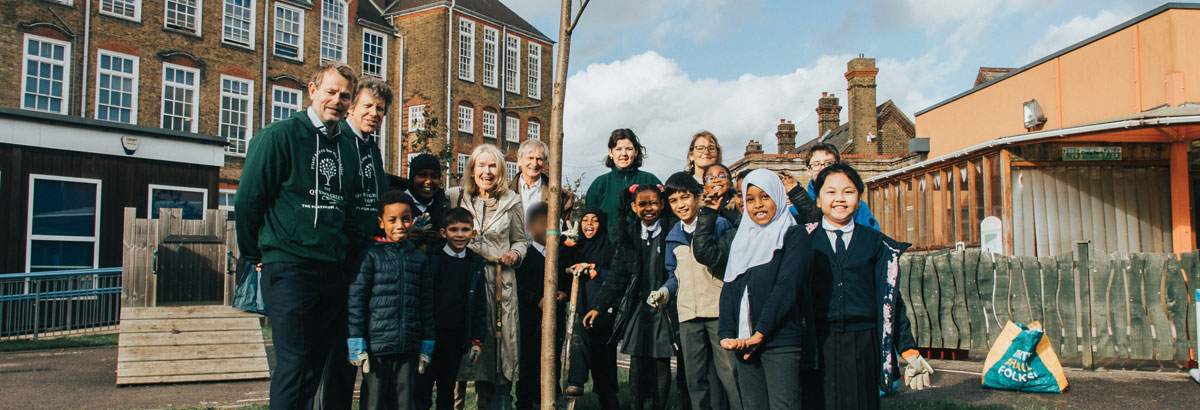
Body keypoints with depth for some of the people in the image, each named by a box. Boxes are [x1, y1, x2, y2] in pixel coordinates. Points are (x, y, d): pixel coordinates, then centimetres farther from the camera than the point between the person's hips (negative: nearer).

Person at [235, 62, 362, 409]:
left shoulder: (347, 147, 13)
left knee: (316, 361, 11)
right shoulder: (280, 135, -5)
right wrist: (257, 257, 0)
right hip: (288, 267, -6)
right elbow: (247, 200, -5)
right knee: (292, 362, -5)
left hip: (332, 270, 6)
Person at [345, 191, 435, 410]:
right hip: (376, 346, -3)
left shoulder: (420, 259, 11)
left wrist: (426, 345, 11)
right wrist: (356, 343, -8)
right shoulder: (371, 256, -1)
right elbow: (355, 299, -4)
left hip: (409, 349, 3)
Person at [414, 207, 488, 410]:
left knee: (447, 389, 12)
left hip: (456, 338, 2)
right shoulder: (430, 257, -1)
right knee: (422, 387, 2)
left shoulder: (477, 264, 7)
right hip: (428, 334, -2)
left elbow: (480, 305, 8)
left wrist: (477, 340, 4)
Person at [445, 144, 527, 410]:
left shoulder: (511, 202, 7)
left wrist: (515, 254, -5)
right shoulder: (455, 197, 7)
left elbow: (521, 240, 15)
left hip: (500, 282, 0)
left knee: (499, 343, -1)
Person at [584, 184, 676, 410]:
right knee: (637, 364, 1)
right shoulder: (628, 236, 8)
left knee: (662, 365, 2)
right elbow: (617, 276, 8)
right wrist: (598, 307, 3)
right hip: (637, 308, 2)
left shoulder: (670, 234, -1)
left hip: (663, 309, -2)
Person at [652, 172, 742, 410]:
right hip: (688, 314, 5)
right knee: (695, 377, 11)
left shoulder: (719, 224, -1)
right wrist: (665, 291, 4)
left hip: (720, 310, -5)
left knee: (728, 373, -6)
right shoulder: (673, 237, 14)